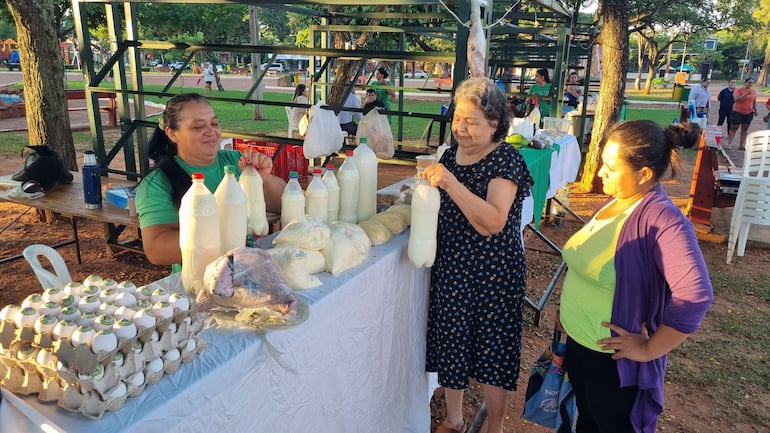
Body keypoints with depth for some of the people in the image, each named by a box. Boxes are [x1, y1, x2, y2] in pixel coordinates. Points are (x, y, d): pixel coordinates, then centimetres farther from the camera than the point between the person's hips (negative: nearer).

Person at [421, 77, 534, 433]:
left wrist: (451, 183, -34)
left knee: (491, 352, 8)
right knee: (450, 345, 16)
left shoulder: (506, 160, -15)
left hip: (493, 274, -6)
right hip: (451, 268, 6)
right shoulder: (451, 154, 4)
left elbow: (493, 223, -28)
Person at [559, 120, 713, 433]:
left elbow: (695, 295, -34)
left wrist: (650, 350, -24)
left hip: (614, 358, -7)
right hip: (576, 342, 8)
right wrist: (567, 307, 15)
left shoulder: (662, 221, -25)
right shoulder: (614, 202, 2)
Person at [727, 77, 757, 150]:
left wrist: (755, 110, 8)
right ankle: (729, 144, 2)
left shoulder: (754, 91, 7)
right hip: (738, 112, -5)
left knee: (745, 129, 5)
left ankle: (742, 145, 8)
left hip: (749, 113, 5)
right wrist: (746, 94, -26)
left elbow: (754, 102, 16)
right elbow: (736, 99, -21)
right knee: (734, 128, -2)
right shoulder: (739, 90, -9)